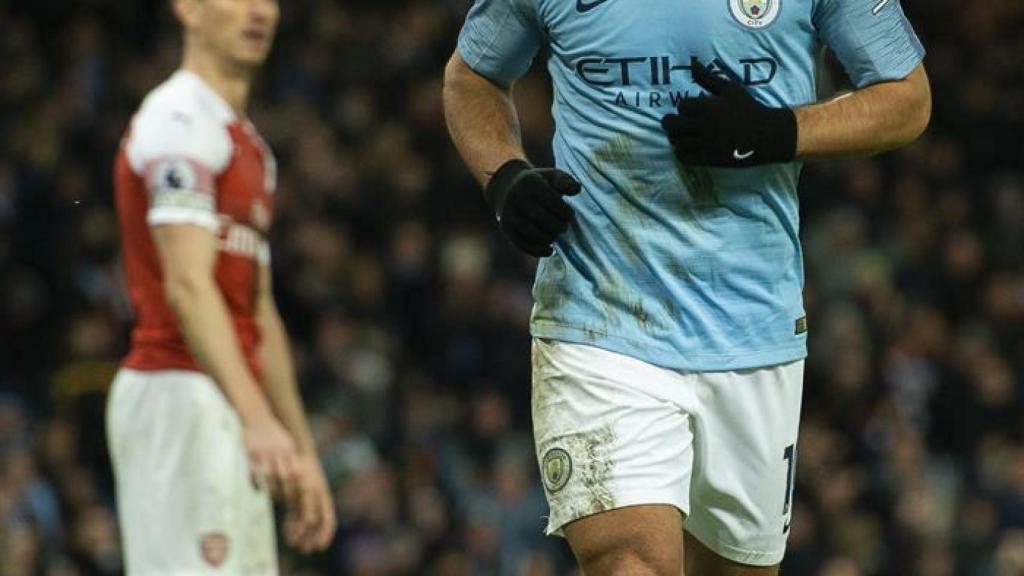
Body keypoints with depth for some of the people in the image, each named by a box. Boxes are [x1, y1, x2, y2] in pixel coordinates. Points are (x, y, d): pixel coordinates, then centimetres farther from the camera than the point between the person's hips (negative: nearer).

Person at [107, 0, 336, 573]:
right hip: (180, 393, -10)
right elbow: (187, 286, -20)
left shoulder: (250, 144, 23)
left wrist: (303, 451, 23)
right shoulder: (180, 120, -9)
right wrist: (256, 418, -31)